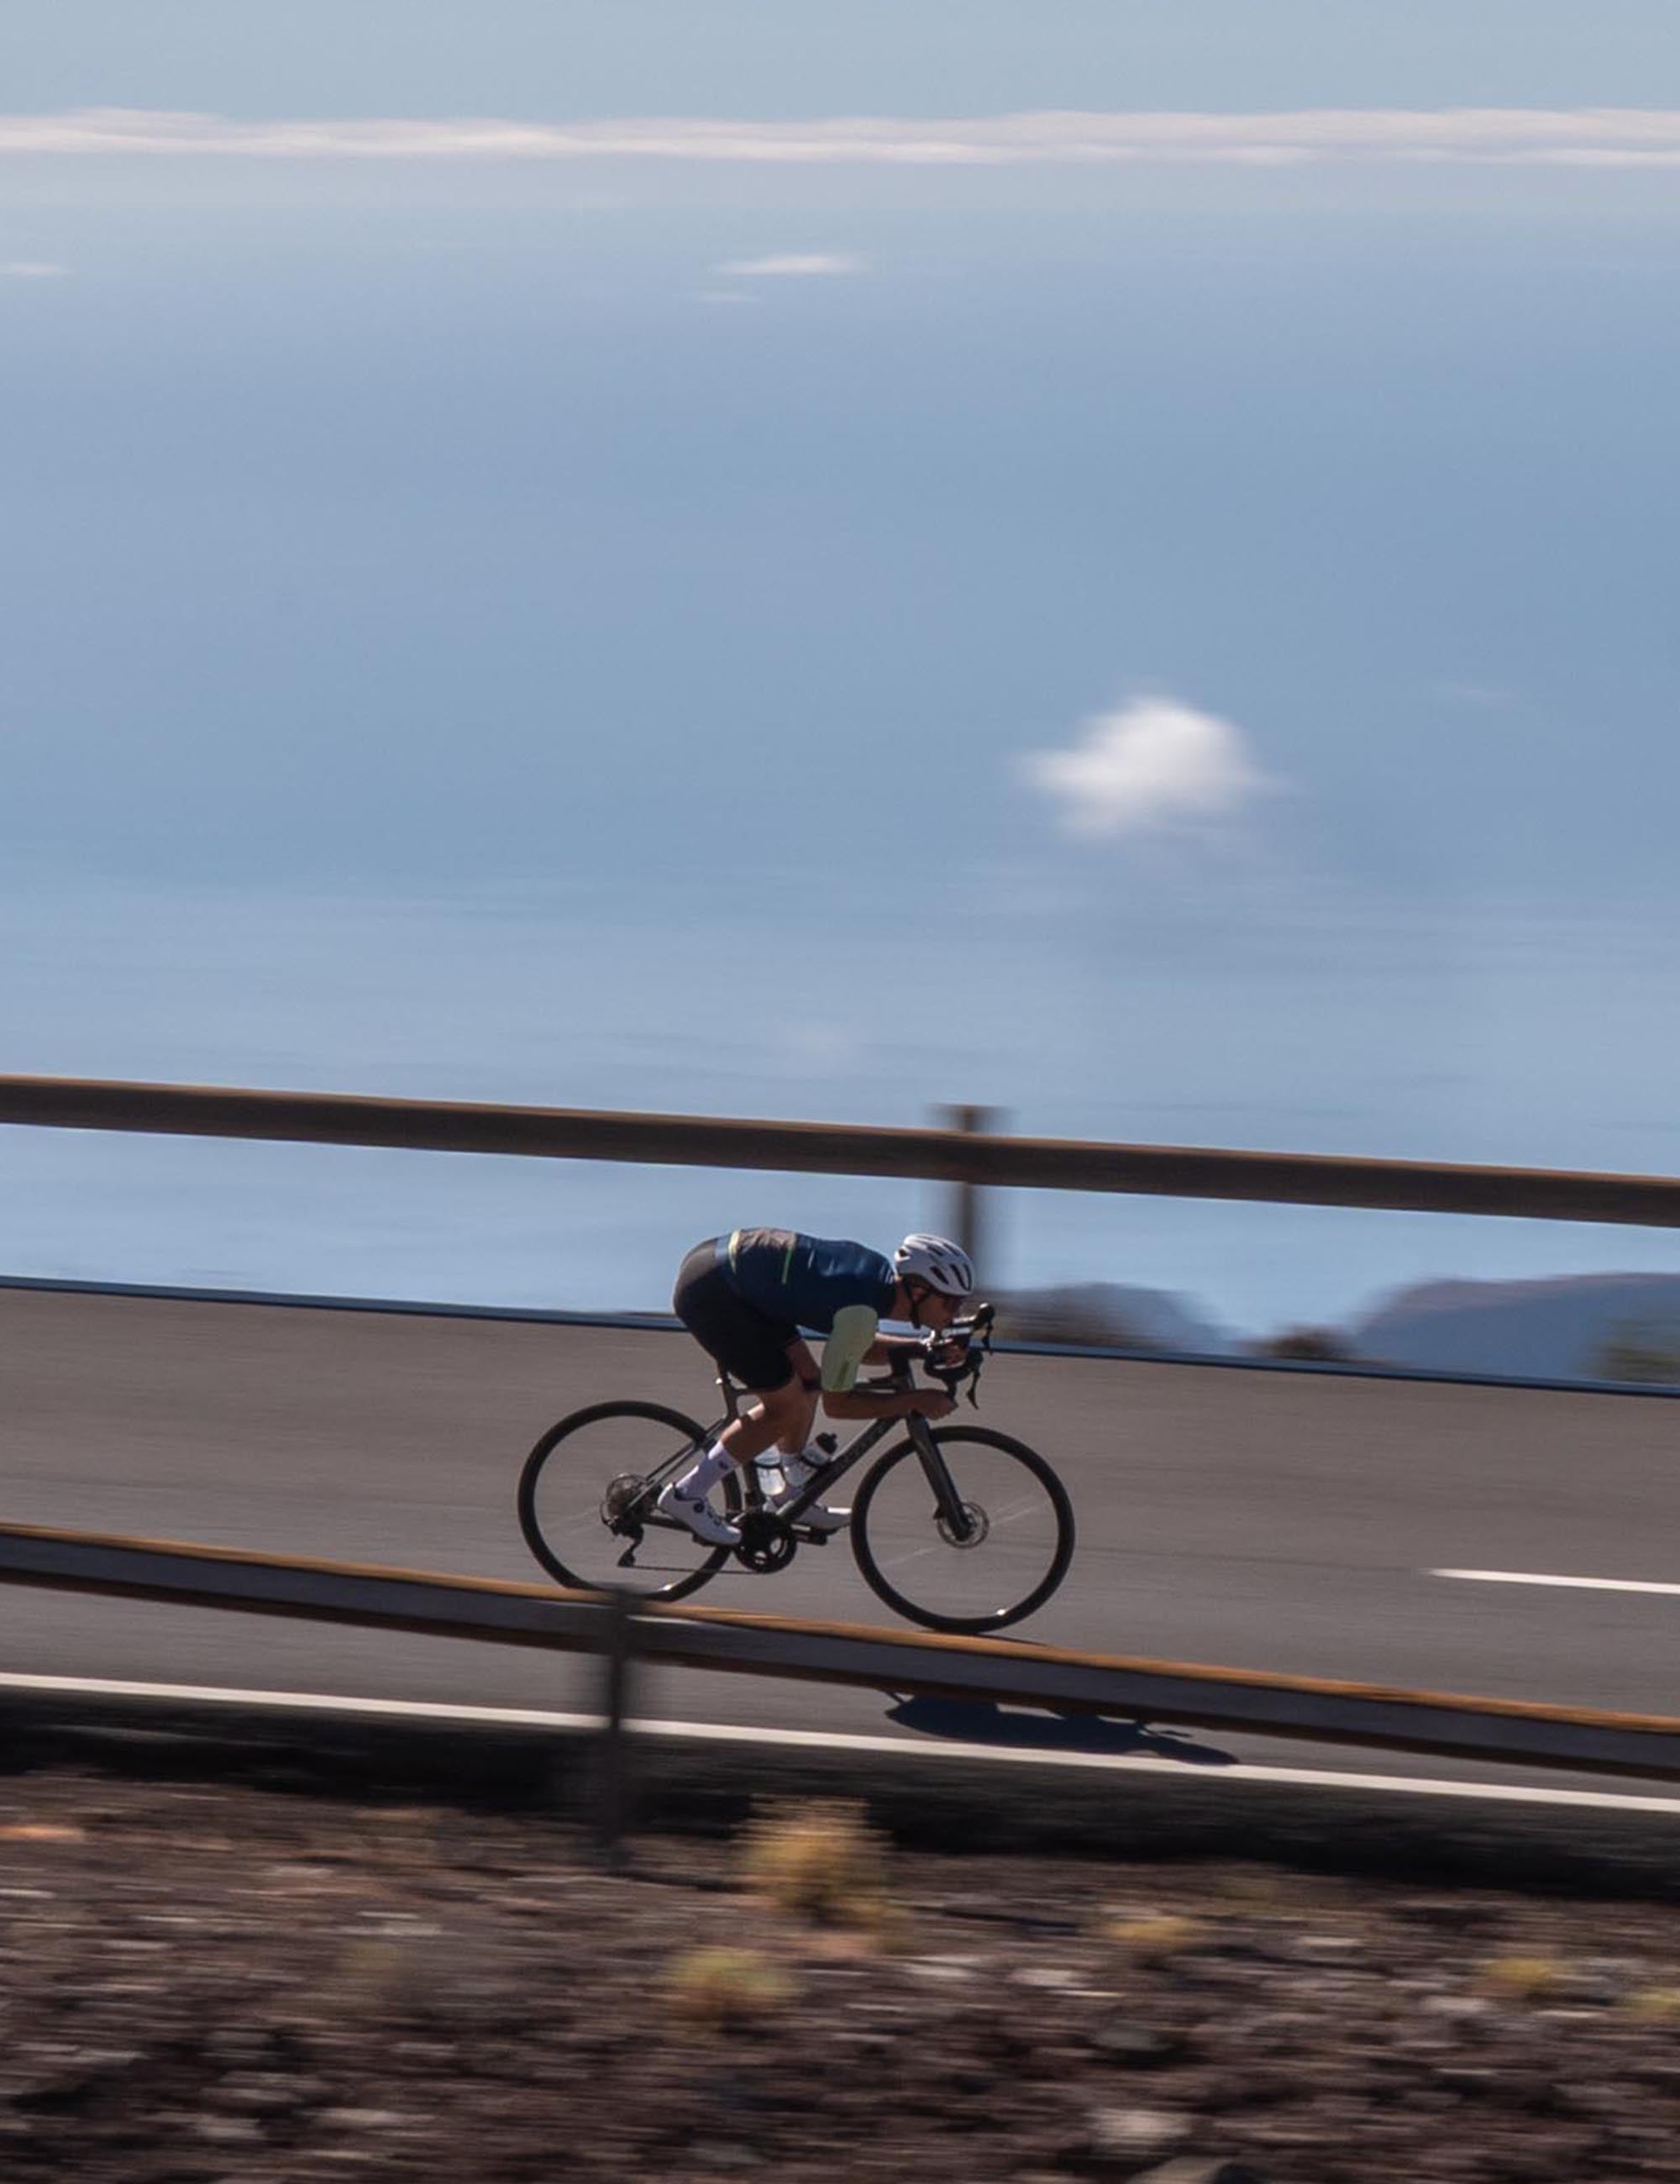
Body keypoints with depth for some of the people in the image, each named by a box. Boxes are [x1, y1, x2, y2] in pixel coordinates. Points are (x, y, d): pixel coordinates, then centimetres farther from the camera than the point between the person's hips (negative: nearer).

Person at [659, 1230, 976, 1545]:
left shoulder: (882, 1273, 4)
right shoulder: (861, 1311, -23)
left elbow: (856, 1348, 22)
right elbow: (838, 1403, -15)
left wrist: (924, 1348, 9)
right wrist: (916, 1402, -12)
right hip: (709, 1291, -10)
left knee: (807, 1383, 13)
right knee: (787, 1406, -7)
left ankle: (793, 1497, 28)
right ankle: (686, 1495, 0)